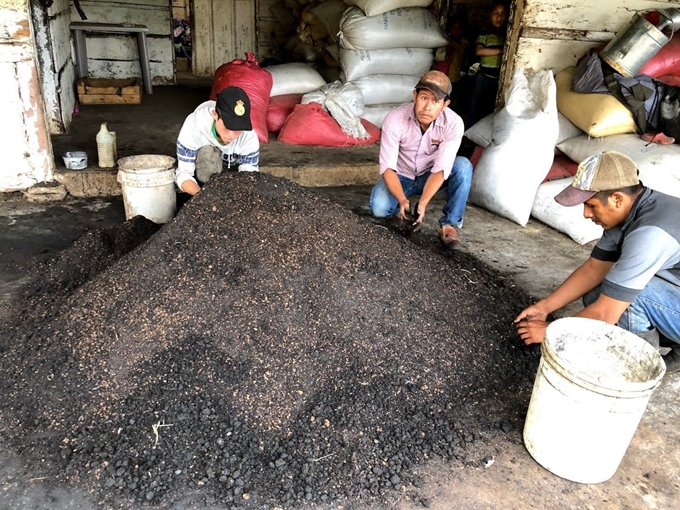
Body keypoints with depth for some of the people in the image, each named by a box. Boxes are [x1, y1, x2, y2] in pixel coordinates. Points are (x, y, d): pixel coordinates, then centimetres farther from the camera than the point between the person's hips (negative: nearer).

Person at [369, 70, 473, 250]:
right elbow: (388, 167, -25)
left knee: (463, 165, -28)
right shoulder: (395, 119, -26)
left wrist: (422, 204, -41)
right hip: (401, 176, -1)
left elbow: (440, 170, -26)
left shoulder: (454, 123, -24)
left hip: (430, 177, 1)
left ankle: (449, 224, -18)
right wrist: (403, 200, -42)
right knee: (379, 208, -29)